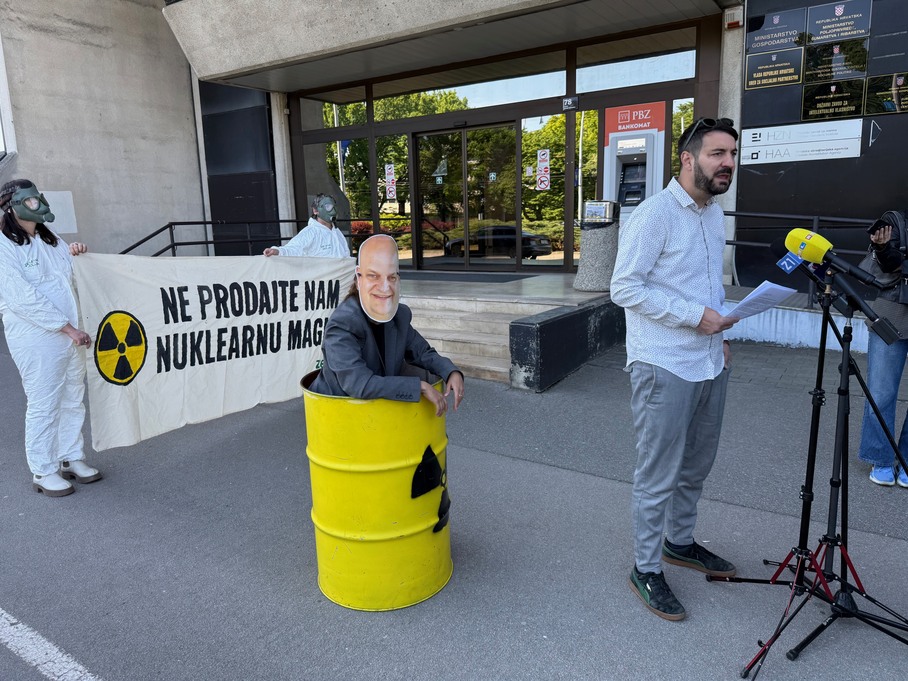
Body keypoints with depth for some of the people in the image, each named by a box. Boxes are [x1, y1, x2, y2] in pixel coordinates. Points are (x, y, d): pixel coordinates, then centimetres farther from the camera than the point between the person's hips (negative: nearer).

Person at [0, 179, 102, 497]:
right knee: (44, 405, 0)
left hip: (69, 336, 7)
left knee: (73, 401, 13)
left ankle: (71, 458, 27)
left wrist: (75, 255, 3)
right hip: (36, 341, -7)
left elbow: (72, 277, 24)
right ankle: (43, 471, 13)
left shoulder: (50, 240, 13)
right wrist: (68, 328, -19)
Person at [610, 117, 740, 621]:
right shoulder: (654, 214, -14)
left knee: (696, 466, 20)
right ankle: (645, 570, 19)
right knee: (658, 476, 1)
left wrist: (719, 334, 15)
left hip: (709, 365, 9)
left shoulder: (714, 214, 14)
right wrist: (695, 316, -19)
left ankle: (680, 542, 41)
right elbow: (625, 287, -20)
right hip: (664, 369, -9)